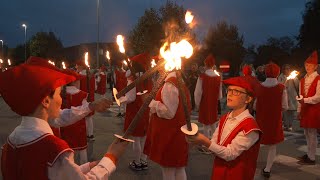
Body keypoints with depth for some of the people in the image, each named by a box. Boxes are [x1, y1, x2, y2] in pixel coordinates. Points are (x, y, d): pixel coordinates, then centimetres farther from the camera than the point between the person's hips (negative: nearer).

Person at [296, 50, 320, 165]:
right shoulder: (303, 80, 12)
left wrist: (305, 100, -26)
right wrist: (299, 110, 12)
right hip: (305, 109, 7)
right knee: (307, 133, 14)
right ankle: (309, 154, 27)